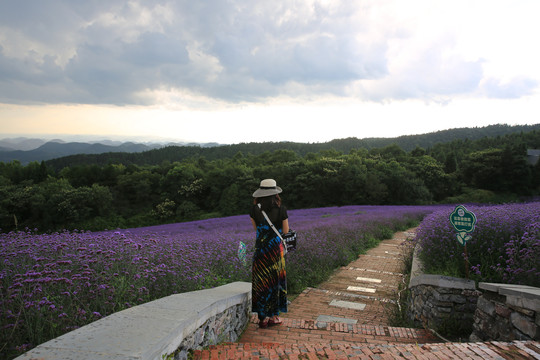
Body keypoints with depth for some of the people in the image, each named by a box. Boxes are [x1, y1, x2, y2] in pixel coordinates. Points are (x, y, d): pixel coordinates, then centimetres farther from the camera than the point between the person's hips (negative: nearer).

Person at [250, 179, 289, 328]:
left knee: (261, 282, 10)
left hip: (260, 248, 1)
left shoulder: (254, 209, -5)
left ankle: (263, 317, 12)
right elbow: (285, 230, -1)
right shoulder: (281, 209, -10)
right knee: (275, 281, 12)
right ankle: (274, 316, 20)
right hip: (277, 248, -1)